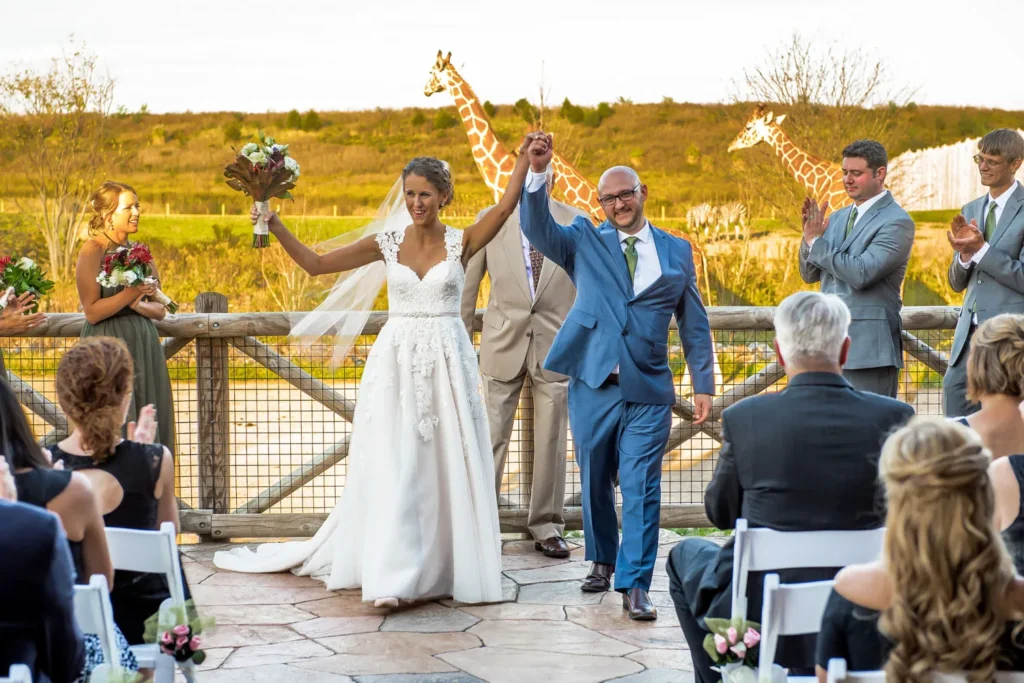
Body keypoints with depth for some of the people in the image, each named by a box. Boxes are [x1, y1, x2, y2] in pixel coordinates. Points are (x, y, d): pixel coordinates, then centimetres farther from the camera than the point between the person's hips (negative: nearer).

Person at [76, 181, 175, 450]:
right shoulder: (92, 251, -7)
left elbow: (160, 309, 10)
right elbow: (92, 311, -14)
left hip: (145, 349, 6)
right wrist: (132, 292, -21)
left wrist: (138, 305, -10)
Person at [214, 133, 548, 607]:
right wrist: (276, 227, -7)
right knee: (394, 468, -6)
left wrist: (525, 161, -29)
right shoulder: (386, 242, 4)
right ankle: (393, 576, -6)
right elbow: (315, 263, 3)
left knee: (449, 467, 3)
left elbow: (505, 207, -17)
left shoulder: (461, 242, 1)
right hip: (396, 361, 0)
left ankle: (449, 564, 16)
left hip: (447, 363, 0)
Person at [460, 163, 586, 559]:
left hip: (556, 345, 1)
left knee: (551, 441, 6)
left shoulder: (576, 223, 2)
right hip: (503, 345, 0)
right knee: (491, 438, 1)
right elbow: (468, 285, 6)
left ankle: (547, 527, 18)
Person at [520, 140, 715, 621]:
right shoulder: (584, 242, 8)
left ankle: (635, 585, -1)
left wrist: (703, 384, 5)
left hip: (649, 389, -1)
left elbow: (694, 323, 11)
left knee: (641, 488, -6)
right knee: (595, 482, 13)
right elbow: (536, 228, -10)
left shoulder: (677, 251, 10)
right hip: (593, 384, 1)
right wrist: (537, 171, -24)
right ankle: (601, 562, 33)